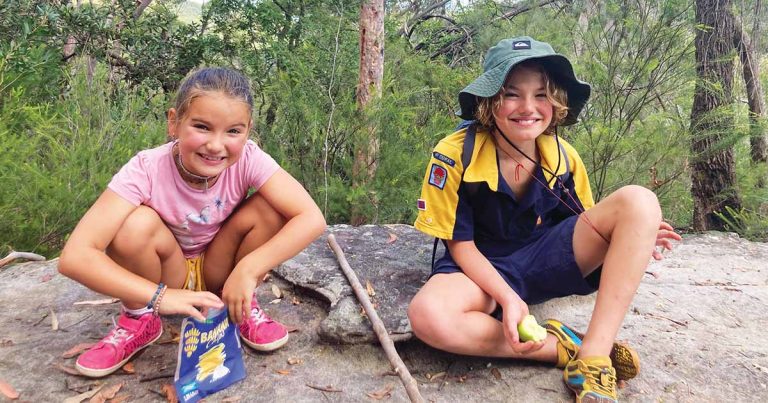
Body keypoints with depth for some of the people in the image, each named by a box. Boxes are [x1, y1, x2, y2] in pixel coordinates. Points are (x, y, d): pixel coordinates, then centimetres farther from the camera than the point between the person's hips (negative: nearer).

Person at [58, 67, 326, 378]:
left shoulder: (248, 159, -25)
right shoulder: (147, 170, -28)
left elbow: (312, 220, -33)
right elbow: (74, 257, -34)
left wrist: (247, 271, -38)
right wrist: (160, 297, -42)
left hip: (221, 272, 1)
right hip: (165, 277, -1)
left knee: (270, 208, -24)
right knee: (137, 224, -32)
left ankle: (242, 306, 0)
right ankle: (139, 320, -2)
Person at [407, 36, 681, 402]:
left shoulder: (563, 157, -4)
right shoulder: (454, 154, -16)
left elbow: (585, 225, 9)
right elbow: (461, 245, -11)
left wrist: (632, 238, -14)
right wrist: (508, 297, -26)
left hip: (547, 259, 4)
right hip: (484, 268, -3)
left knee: (638, 202, -19)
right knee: (428, 316, -38)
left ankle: (594, 357, -26)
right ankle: (564, 347, -18)